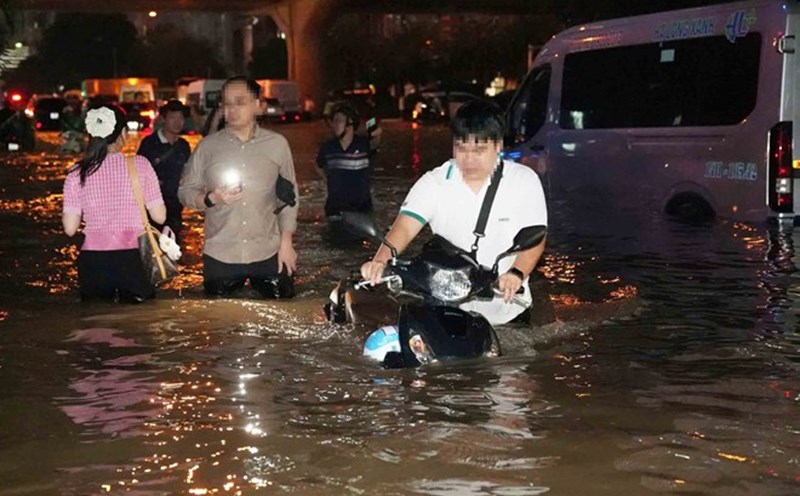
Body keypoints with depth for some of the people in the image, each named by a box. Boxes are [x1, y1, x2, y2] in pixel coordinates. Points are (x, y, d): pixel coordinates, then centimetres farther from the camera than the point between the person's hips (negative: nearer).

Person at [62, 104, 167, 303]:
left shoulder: (78, 173, 0)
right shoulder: (139, 165, -4)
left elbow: (70, 228, -1)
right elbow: (160, 217, -2)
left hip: (92, 262, 2)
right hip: (131, 258, -2)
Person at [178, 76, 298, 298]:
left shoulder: (277, 144, 3)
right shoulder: (207, 146, 3)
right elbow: (185, 191, 5)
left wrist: (286, 242, 2)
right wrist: (211, 198, -16)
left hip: (268, 255, 0)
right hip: (219, 256, 0)